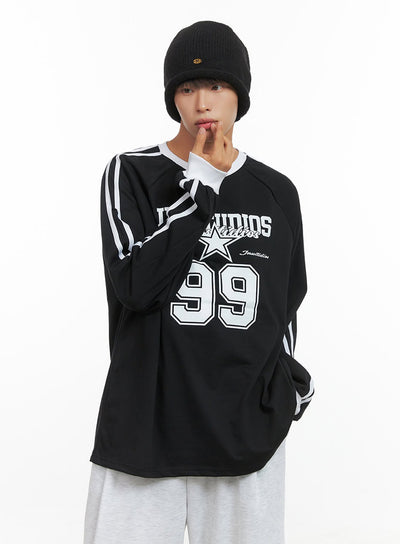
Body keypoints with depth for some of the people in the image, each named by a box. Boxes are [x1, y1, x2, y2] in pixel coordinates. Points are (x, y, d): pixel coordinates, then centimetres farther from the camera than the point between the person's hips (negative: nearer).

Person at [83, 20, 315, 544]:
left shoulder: (277, 192, 8)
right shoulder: (131, 174, -1)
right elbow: (135, 284, -14)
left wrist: (289, 375, 13)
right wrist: (199, 187, -13)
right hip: (144, 430, -2)